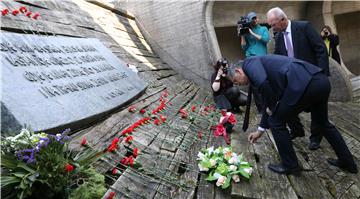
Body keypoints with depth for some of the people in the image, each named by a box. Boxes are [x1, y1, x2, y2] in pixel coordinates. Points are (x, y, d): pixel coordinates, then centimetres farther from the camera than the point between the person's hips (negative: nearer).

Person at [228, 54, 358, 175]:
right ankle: (347, 162, 46)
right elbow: (270, 101, 36)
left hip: (304, 83, -10)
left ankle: (290, 165, 24)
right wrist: (260, 131, 43)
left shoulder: (249, 63, 7)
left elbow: (262, 83, -17)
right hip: (321, 80, 10)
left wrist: (270, 106, 2)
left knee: (276, 122, 9)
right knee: (321, 122, 31)